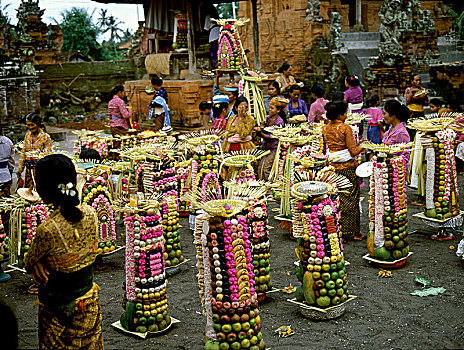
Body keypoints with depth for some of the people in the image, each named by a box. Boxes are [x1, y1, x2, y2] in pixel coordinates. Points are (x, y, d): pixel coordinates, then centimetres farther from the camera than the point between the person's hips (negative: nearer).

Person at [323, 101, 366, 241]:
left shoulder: (325, 128, 4)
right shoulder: (345, 128, -15)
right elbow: (353, 151, -16)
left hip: (334, 166, 6)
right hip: (348, 167, -6)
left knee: (337, 198, 16)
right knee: (350, 199, 4)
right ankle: (351, 232, 11)